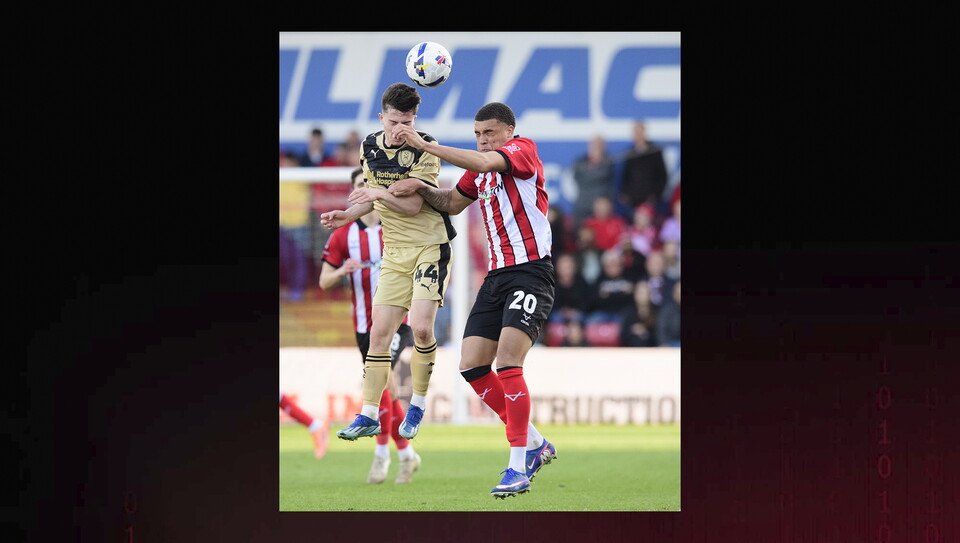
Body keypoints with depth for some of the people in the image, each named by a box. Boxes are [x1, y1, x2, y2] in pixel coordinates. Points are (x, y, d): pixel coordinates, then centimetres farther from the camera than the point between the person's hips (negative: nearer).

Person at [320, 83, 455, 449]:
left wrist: (382, 194, -34)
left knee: (421, 326, -19)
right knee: (379, 331, -1)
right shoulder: (369, 147, 5)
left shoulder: (425, 148, -14)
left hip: (430, 246, -5)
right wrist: (348, 215, 4)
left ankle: (417, 405, 1)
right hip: (394, 251, 5)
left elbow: (412, 205, -19)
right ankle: (368, 416, 4)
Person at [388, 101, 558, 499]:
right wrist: (421, 188, 13)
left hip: (530, 270, -9)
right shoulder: (479, 170, 17)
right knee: (472, 366, 1)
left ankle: (519, 466, -18)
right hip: (496, 276, 9)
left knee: (507, 361, -20)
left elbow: (483, 163, -26)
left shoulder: (523, 149, -7)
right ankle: (535, 444, 14)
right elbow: (452, 202, 33)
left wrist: (425, 145, -23)